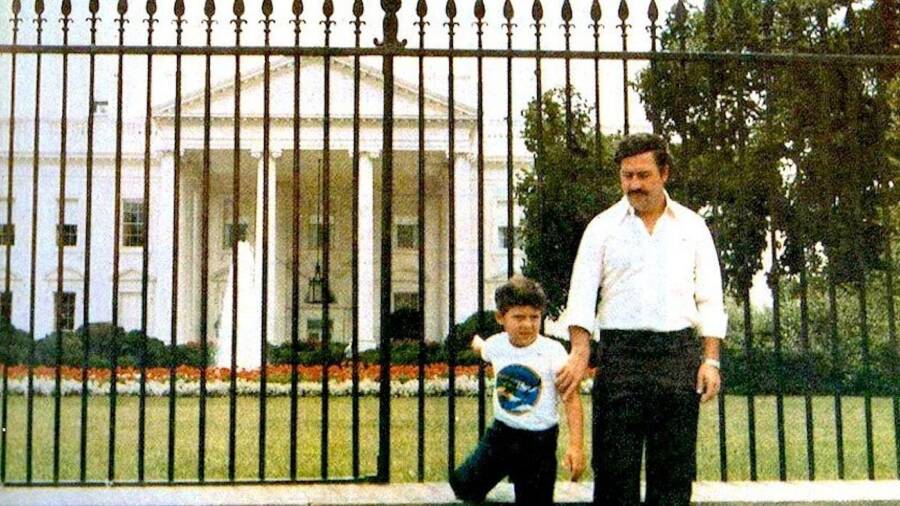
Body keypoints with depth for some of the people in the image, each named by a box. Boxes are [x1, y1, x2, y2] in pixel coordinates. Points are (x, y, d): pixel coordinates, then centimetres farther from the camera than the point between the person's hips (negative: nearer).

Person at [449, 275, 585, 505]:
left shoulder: (552, 351, -17)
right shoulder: (496, 344, -6)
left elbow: (571, 399, -16)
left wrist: (576, 445, -23)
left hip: (539, 440, -3)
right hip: (501, 432, 3)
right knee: (464, 487, 6)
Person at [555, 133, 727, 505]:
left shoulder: (692, 226, 12)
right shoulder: (602, 227, 8)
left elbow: (710, 299, 10)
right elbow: (582, 293, 0)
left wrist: (711, 359, 0)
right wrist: (580, 352, -13)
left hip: (679, 352, 1)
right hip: (619, 351, -1)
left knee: (674, 466, 3)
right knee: (614, 464, -2)